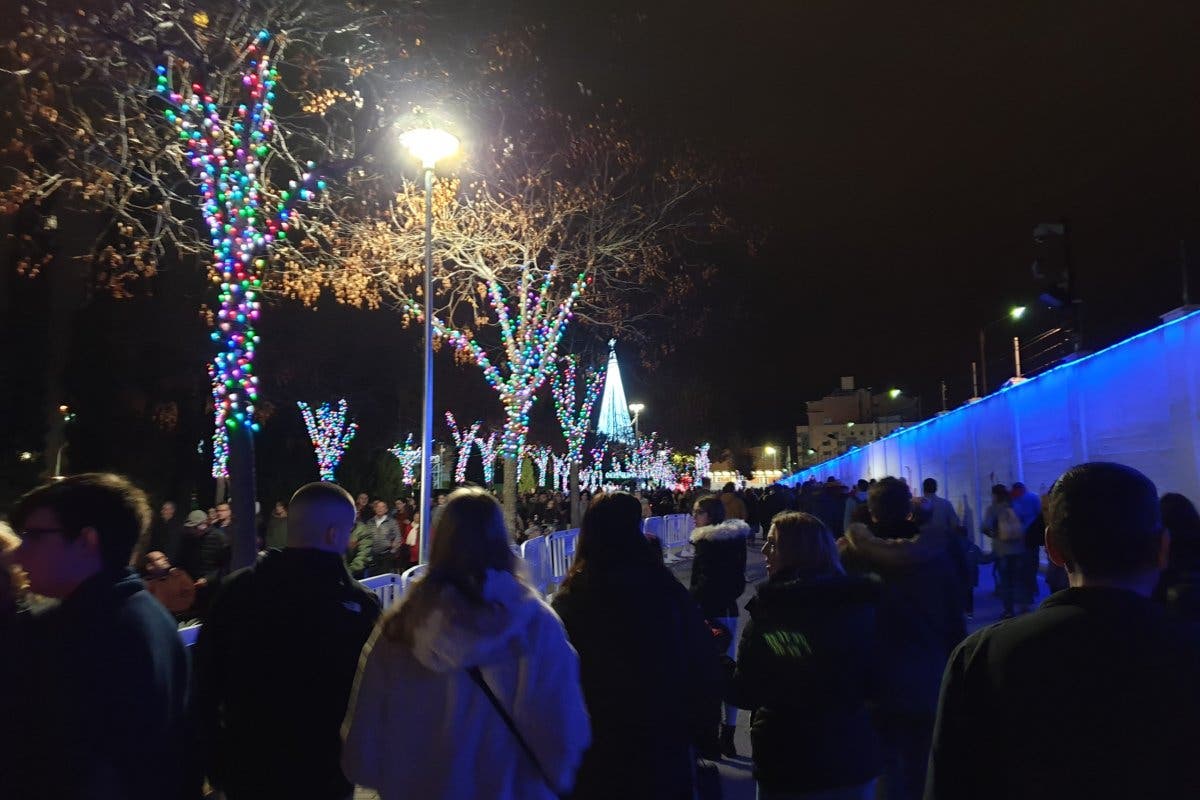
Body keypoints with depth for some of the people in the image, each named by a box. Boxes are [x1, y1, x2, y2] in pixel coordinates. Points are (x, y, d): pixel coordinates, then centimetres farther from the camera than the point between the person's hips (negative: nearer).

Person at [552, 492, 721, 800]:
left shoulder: (568, 602, -15)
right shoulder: (668, 591, -11)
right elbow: (707, 676, -7)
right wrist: (682, 729, 7)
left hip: (593, 755, -1)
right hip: (663, 753, 1)